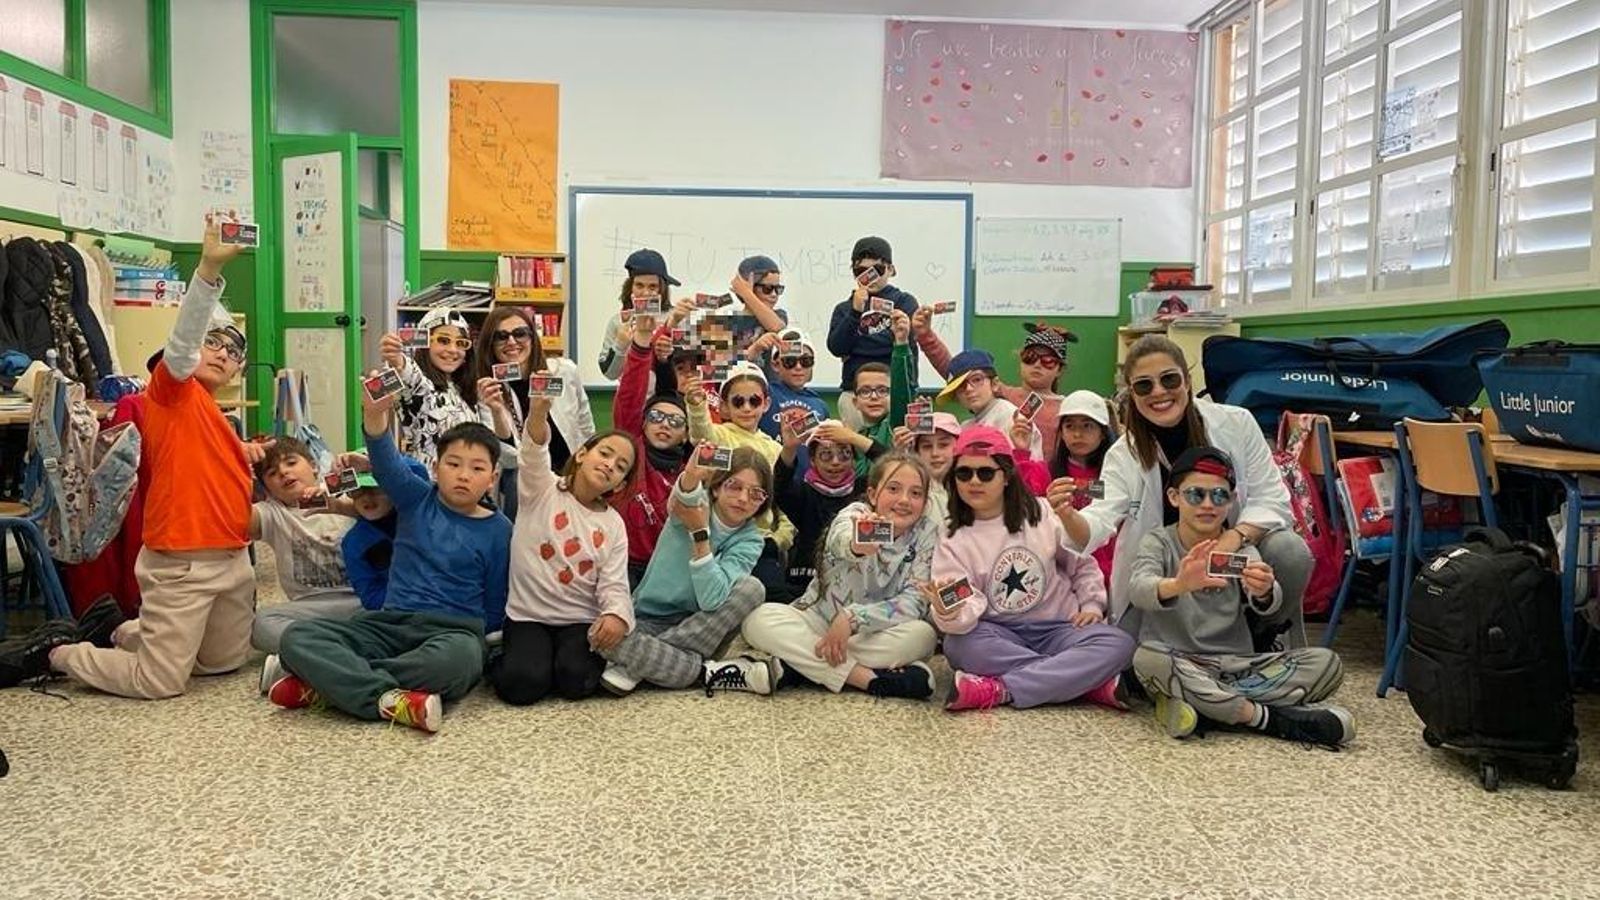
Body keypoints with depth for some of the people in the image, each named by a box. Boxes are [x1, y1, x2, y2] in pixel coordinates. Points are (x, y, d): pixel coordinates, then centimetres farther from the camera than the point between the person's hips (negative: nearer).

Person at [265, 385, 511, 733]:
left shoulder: (498, 530, 5)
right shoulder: (417, 501, 8)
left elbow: (495, 609, 9)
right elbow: (387, 463, -14)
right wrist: (375, 415, -32)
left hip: (452, 629, -2)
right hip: (388, 623, 3)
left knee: (462, 656, -41)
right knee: (298, 637, -20)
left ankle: (335, 680, -25)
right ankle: (389, 698, -37)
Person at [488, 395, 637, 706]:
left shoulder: (614, 525, 5)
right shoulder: (542, 490, -3)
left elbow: (613, 584, -3)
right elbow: (534, 450, -25)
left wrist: (617, 614, -28)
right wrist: (538, 412, -47)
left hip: (581, 620, 2)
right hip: (528, 616, -2)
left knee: (575, 680, -25)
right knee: (523, 684, -24)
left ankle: (580, 656, 9)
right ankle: (500, 658, 9)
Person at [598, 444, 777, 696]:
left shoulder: (750, 540, -5)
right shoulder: (696, 503, -7)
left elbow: (711, 600, -22)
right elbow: (685, 494, -36)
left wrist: (700, 533, -26)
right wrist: (691, 476, -59)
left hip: (697, 626, 3)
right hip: (648, 619, -2)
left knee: (752, 588, -25)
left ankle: (636, 665, -23)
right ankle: (707, 673, -20)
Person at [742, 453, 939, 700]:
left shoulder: (926, 532, -8)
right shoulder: (856, 514, -13)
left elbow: (914, 604, -15)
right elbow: (841, 542, -38)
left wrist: (853, 618, -28)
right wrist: (856, 545, -64)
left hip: (874, 634, 1)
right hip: (819, 621, -1)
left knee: (923, 635, -30)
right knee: (760, 620, -29)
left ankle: (811, 665, -26)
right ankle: (870, 678, -33)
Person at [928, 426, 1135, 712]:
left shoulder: (1041, 514, 5)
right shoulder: (954, 543, 0)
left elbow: (1082, 564, 16)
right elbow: (967, 606, -14)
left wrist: (1092, 604, 2)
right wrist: (951, 616, -37)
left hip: (1059, 628, 2)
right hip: (1000, 637, -1)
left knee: (1119, 643, -27)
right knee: (958, 645, -35)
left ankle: (999, 690, -33)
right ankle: (1088, 680, -30)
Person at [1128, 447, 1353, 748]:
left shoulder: (1241, 549, 8)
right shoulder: (1158, 542, 1)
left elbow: (1270, 602, -13)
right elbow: (1138, 589, -22)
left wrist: (1263, 592, -39)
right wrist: (1178, 585, -46)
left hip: (1237, 665, 3)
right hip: (1178, 665, -3)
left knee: (1325, 662, -13)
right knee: (1148, 658, -36)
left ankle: (1207, 706, -23)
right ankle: (1269, 717, -26)